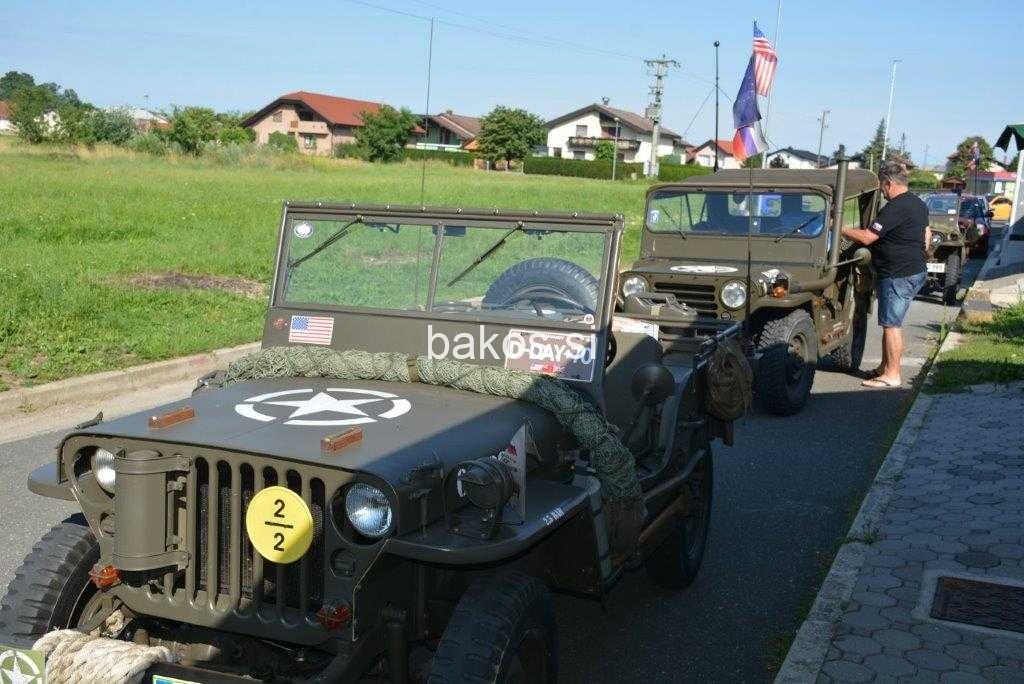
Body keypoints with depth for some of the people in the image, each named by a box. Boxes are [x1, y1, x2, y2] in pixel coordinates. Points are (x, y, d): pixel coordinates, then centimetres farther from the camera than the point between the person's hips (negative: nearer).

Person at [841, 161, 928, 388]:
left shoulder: (895, 208, -19)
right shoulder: (918, 204, 14)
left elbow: (867, 237, -21)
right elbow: (926, 236, 23)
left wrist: (840, 228, -10)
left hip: (898, 275, -10)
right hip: (917, 271, 10)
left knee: (891, 325, -5)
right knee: (891, 322, 17)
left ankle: (892, 376, -1)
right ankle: (885, 367, 24)